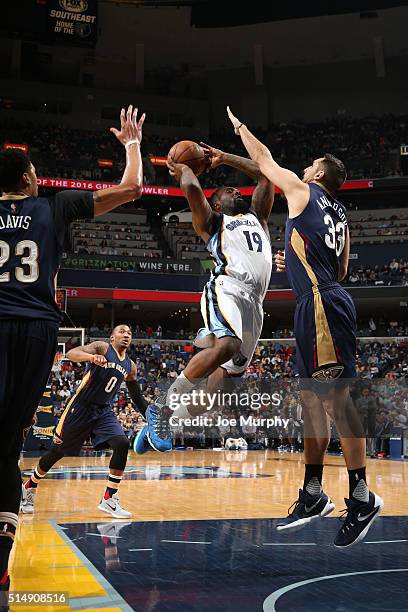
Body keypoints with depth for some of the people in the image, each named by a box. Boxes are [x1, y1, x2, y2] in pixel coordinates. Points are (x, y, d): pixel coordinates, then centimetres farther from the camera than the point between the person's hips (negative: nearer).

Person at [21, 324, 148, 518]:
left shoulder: (130, 366, 9)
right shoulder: (101, 347, -8)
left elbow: (137, 396, 22)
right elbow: (71, 353, -26)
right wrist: (92, 357, -46)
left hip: (104, 411, 5)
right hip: (80, 408, -5)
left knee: (122, 444, -18)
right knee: (57, 451, 6)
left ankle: (109, 500, -10)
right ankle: (29, 489, 31)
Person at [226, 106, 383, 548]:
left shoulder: (302, 191, 2)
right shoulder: (339, 214, 23)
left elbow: (264, 160, 15)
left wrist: (239, 125, 30)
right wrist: (297, 263, 33)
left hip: (323, 305, -10)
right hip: (316, 307, 10)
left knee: (335, 400, -9)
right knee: (311, 400, 11)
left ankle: (362, 498, -5)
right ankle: (313, 496, 18)